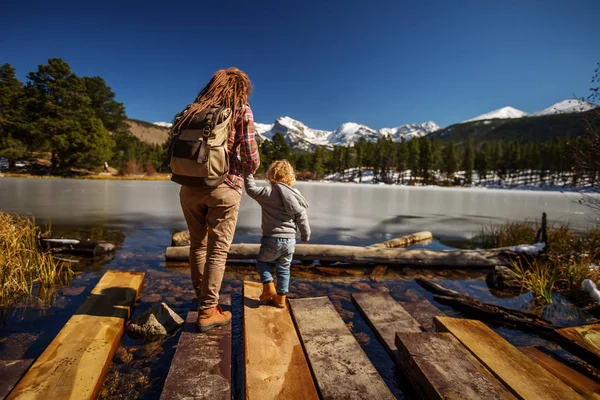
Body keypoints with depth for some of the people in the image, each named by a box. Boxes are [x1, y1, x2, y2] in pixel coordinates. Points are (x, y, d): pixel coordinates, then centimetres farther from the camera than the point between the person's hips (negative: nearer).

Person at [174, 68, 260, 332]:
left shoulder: (193, 110, 13)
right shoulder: (241, 111, 0)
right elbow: (251, 158, -5)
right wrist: (251, 169, 16)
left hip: (190, 187, 5)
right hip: (224, 187, -4)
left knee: (197, 244, 17)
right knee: (218, 249, 4)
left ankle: (203, 298, 34)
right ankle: (207, 312, 10)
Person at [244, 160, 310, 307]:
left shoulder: (269, 193, -14)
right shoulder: (296, 196, 3)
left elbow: (251, 189, -3)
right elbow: (302, 219, 6)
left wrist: (249, 174, 10)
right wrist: (306, 236, 18)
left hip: (272, 239, -4)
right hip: (290, 240, 5)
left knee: (262, 261, 21)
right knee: (283, 269, 16)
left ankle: (269, 288, 10)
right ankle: (281, 298, 25)